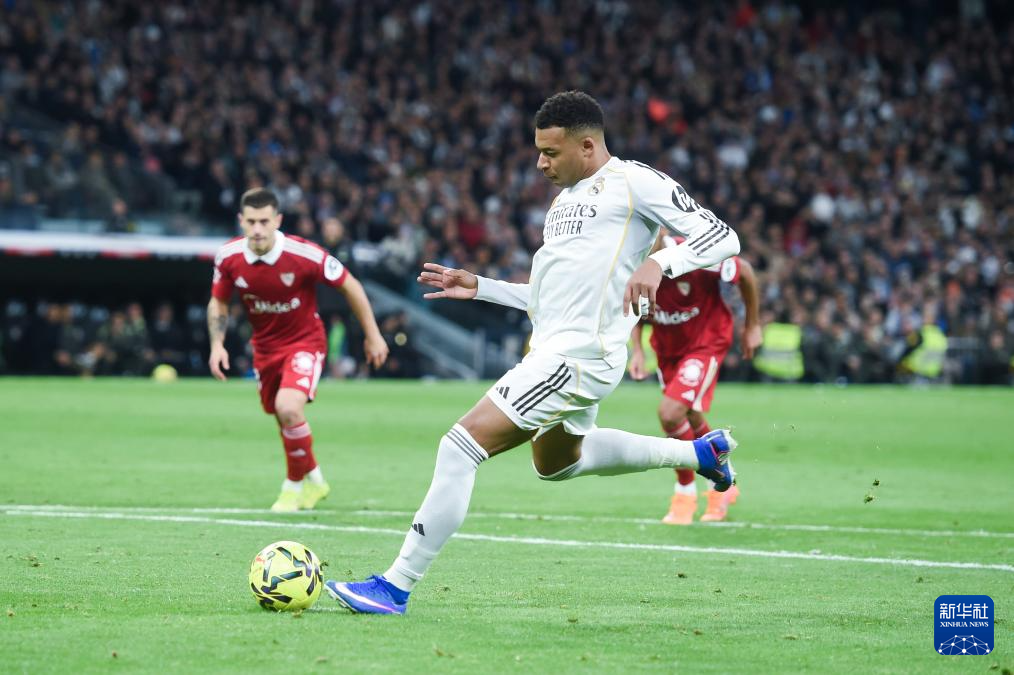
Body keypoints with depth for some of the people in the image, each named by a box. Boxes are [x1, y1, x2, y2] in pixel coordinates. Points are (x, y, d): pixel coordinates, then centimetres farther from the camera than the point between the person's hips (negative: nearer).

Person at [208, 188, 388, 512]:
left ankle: (295, 484, -2)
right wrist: (217, 344, -10)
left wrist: (373, 335, -5)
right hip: (265, 347, 5)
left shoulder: (304, 254, -25)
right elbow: (218, 303, 5)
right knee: (283, 419, 14)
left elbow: (350, 286, -11)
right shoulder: (228, 256, -14)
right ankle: (313, 480, 43)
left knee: (288, 408, -27)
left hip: (305, 342, -5)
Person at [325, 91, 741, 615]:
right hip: (555, 350, 11)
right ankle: (699, 453, 43)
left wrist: (658, 263, -27)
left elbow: (722, 238, -11)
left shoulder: (634, 182, -7)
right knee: (555, 461, 35)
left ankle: (396, 587, -15)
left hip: (580, 354, -11)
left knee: (461, 447, -18)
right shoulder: (565, 198, 21)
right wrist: (478, 288, 19)